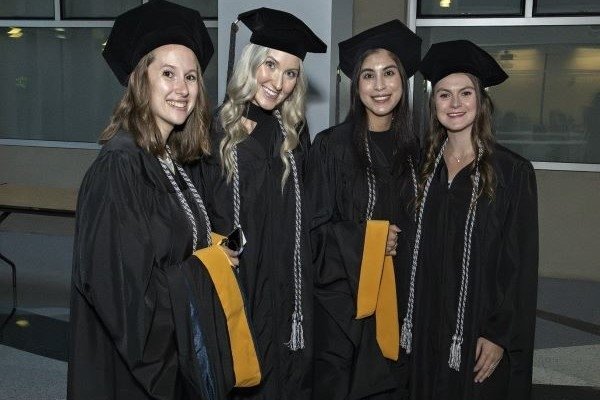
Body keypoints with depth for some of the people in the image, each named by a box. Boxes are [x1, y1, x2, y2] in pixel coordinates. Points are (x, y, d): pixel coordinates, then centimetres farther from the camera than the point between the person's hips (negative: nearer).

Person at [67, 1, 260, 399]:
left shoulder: (170, 158, 2)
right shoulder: (119, 164, -22)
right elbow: (122, 286, -26)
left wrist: (212, 255, -3)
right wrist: (206, 266, -15)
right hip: (133, 363, -8)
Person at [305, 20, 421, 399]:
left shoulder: (413, 149, 5)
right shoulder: (333, 145, -9)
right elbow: (314, 227, -8)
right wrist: (369, 238, -16)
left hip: (398, 296, 4)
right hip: (342, 293, -4)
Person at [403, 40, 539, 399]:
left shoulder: (513, 171, -10)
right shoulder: (425, 167, 4)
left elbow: (521, 264, -10)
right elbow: (416, 252, 9)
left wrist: (501, 335, -13)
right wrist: (410, 322, 5)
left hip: (480, 329, -4)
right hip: (428, 327, 4)